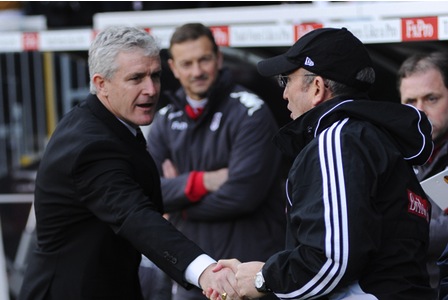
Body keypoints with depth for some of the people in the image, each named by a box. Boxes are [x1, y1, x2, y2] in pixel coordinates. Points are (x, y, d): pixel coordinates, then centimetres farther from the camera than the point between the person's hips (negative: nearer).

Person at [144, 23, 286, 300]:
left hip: (250, 266, -6)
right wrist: (202, 182, -15)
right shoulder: (166, 120, 9)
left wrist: (180, 198, -7)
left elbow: (242, 194, -19)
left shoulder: (250, 113, -9)